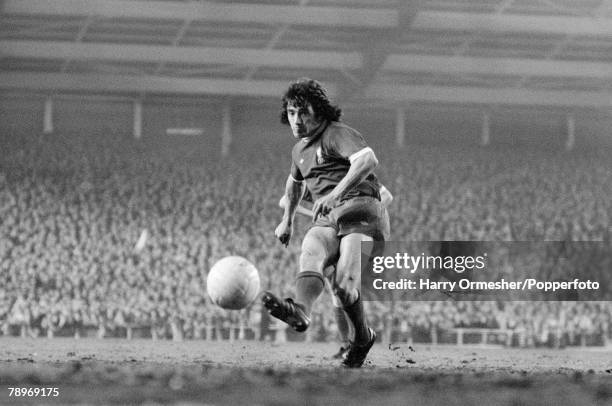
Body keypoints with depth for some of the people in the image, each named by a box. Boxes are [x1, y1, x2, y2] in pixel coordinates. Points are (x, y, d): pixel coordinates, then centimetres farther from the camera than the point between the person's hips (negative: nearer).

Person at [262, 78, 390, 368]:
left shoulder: (338, 134, -2)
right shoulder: (300, 150, 25)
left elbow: (368, 160, -21)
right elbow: (295, 182, 48)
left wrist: (336, 193, -31)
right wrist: (287, 220, 51)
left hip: (360, 213, -7)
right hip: (325, 221, 7)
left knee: (344, 283, -26)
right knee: (310, 254, -30)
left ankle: (362, 336, 1)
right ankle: (301, 311, -57)